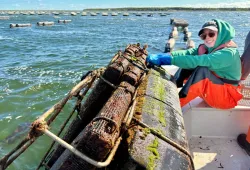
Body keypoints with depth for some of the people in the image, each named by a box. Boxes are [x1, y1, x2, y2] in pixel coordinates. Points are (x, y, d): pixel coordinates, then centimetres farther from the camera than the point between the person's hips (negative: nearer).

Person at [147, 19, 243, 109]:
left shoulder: (228, 53, -22)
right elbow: (188, 52, -14)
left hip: (227, 97, -7)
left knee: (202, 70, -32)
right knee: (187, 65, -8)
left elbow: (198, 61, -35)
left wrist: (169, 60, -39)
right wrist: (167, 55, -31)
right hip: (211, 92, 7)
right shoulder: (207, 48, 2)